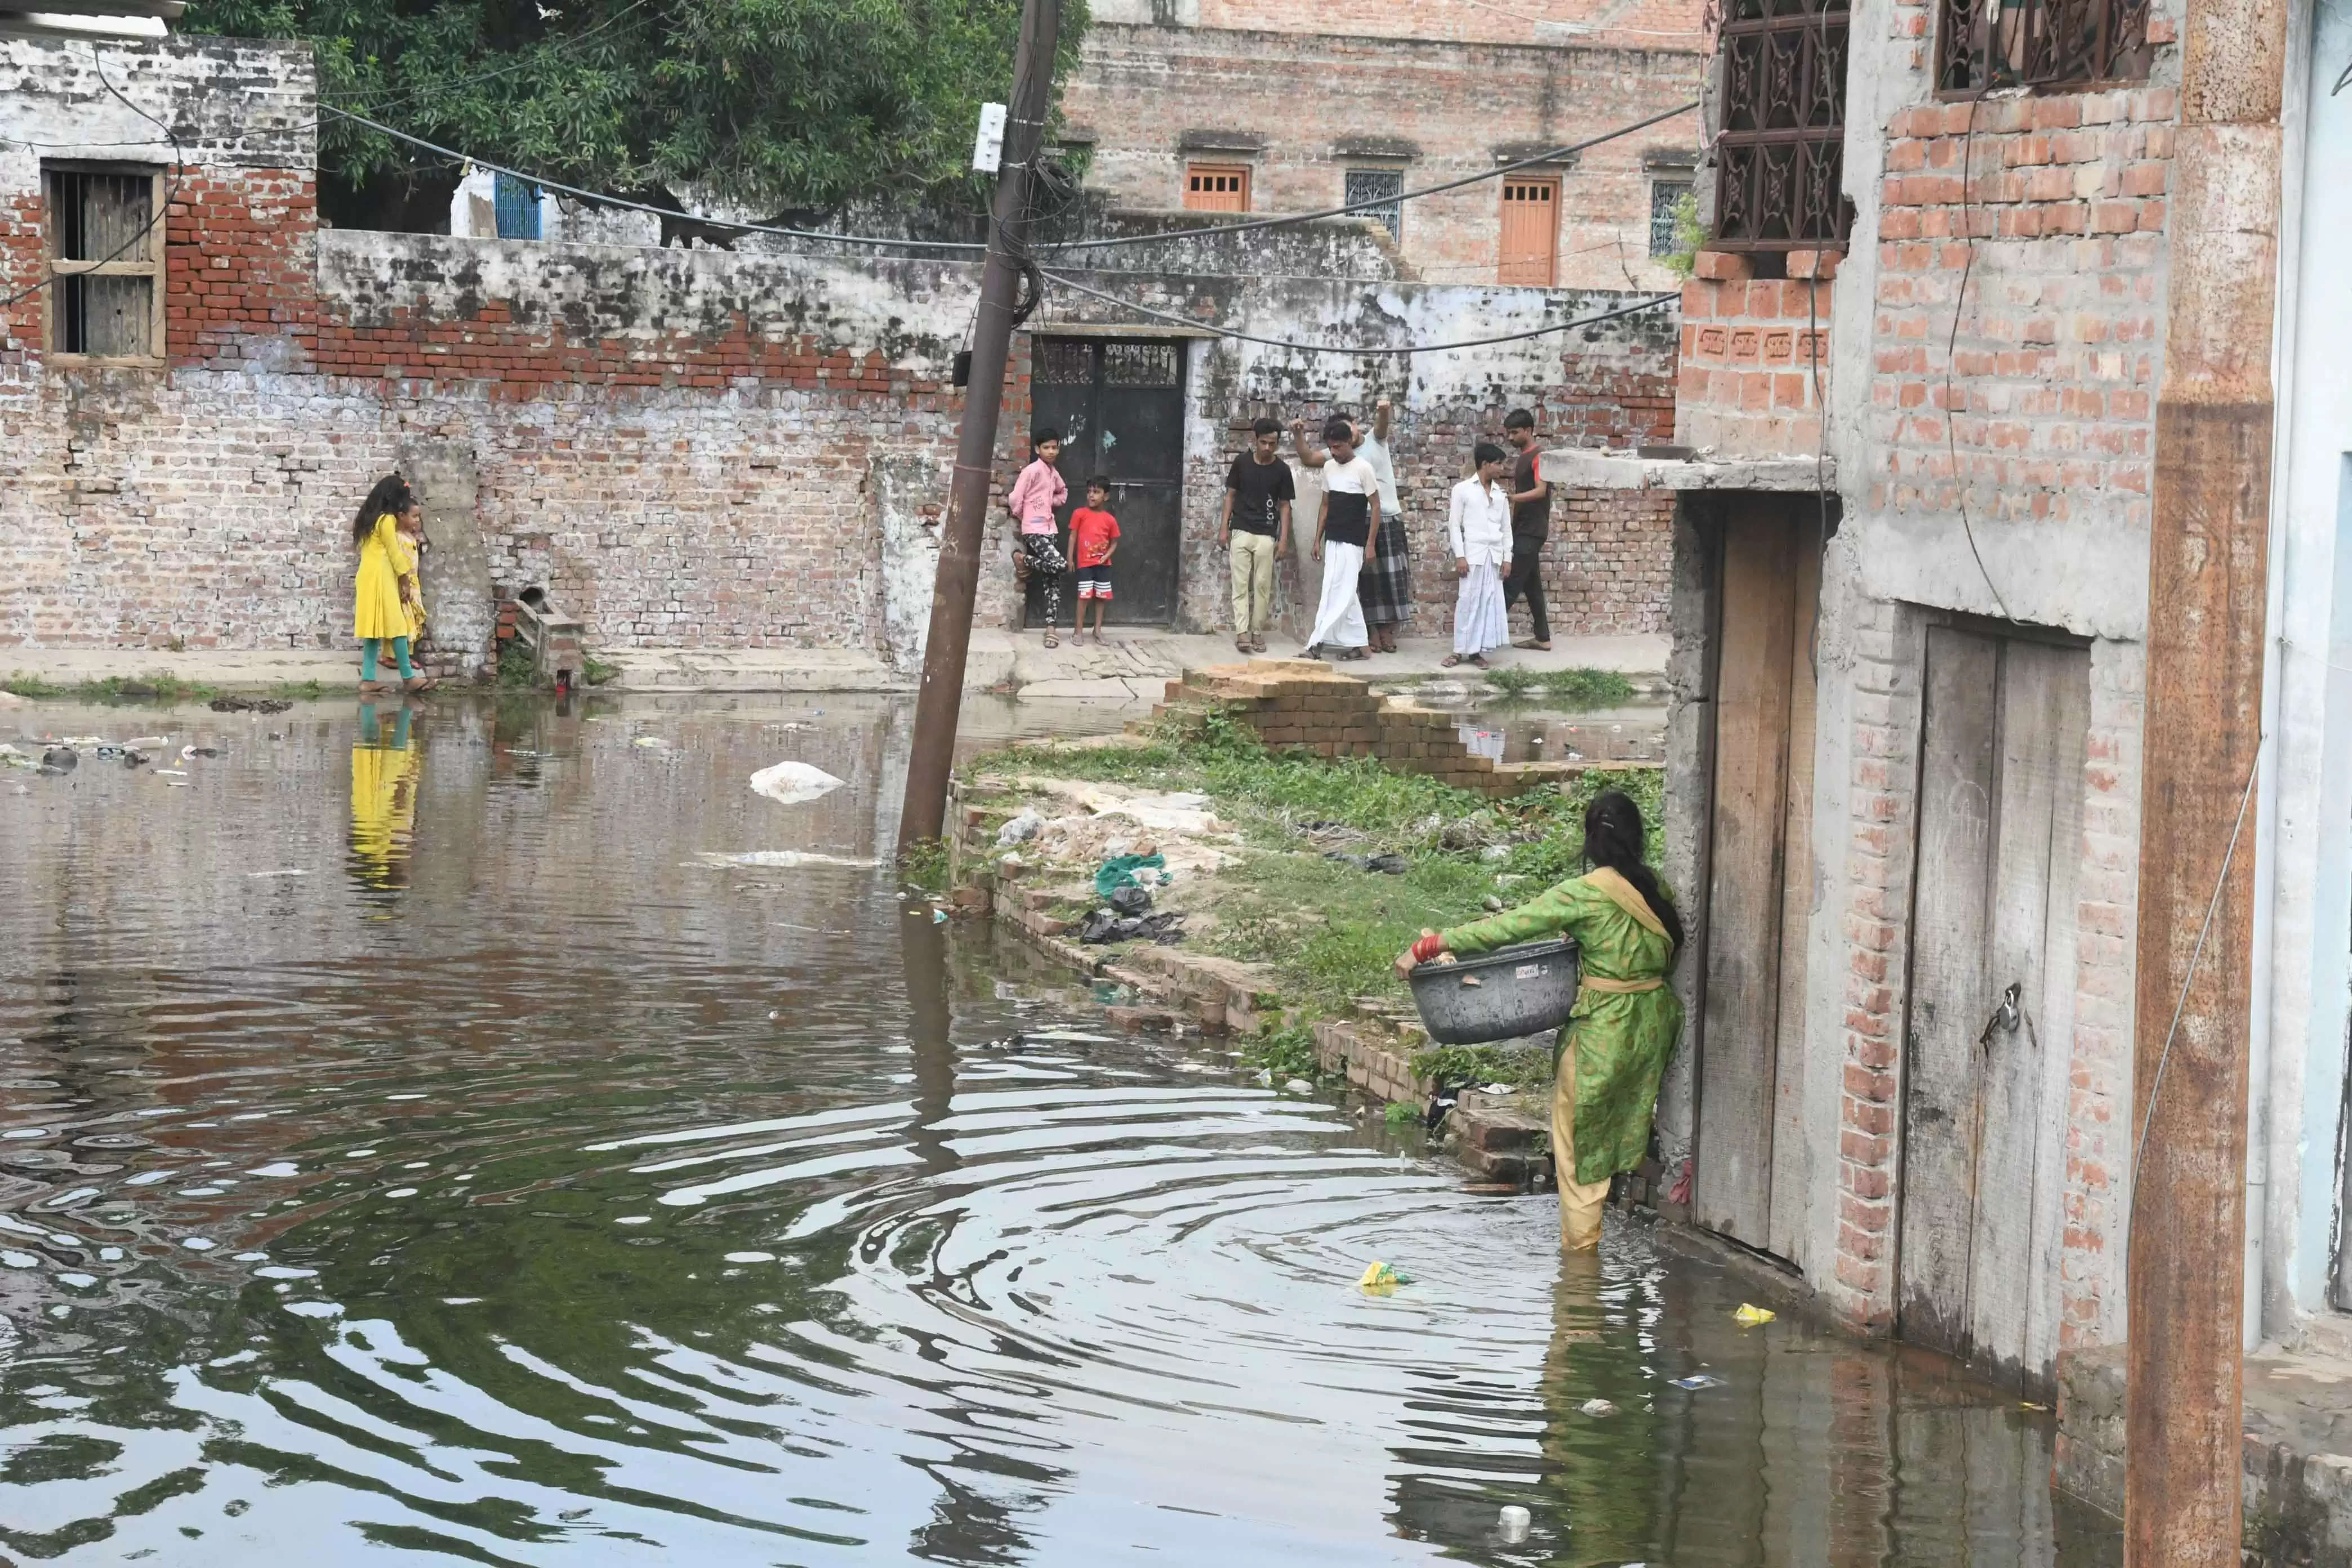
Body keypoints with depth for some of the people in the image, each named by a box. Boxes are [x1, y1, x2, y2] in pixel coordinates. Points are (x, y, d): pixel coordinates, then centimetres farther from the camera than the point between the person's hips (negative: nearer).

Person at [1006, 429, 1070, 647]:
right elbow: (1015, 499, -12)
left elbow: (1063, 492, 34)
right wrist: (1021, 519, 4)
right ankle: (1025, 561, 4)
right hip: (1034, 530, -8)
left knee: (1053, 580, 2)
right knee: (1060, 565, -23)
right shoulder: (1032, 471, -11)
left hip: (1050, 529, 8)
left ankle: (1051, 628, 1)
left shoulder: (1054, 474, 13)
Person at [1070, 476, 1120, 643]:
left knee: (1101, 596, 8)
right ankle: (1079, 631, 3)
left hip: (1103, 564, 3)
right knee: (1084, 596, -5)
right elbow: (1073, 537, -1)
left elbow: (1114, 542, 9)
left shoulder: (1110, 520, 0)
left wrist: (1107, 555, -9)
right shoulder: (1080, 514, -4)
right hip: (1085, 563, -3)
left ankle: (1098, 630, 18)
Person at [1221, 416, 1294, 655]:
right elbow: (1231, 495, 8)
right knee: (1241, 584, -5)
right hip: (1241, 532, 0)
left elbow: (1285, 505, 4)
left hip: (1266, 535, 0)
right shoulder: (1241, 463, 1)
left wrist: (1284, 538, -2)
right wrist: (1224, 527, 2)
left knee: (1263, 586, 3)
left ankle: (1257, 632, 12)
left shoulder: (1282, 470, -1)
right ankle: (1242, 632, -10)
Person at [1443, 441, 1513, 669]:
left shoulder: (1501, 494, 12)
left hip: (1494, 556, 4)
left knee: (1490, 602, 2)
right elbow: (1454, 525, -3)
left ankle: (1477, 650, 6)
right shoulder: (1463, 490, -1)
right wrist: (1459, 556, -10)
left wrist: (1507, 557, 7)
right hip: (1472, 554, -4)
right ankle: (1460, 650, 2)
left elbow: (1506, 528, 14)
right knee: (1467, 601, -3)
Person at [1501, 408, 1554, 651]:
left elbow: (1540, 491, -22)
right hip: (1522, 530, 10)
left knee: (1512, 582, -10)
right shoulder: (1522, 459, 16)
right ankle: (1543, 638, 13)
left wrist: (1511, 498, -33)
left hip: (1532, 531, -10)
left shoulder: (1538, 457, -12)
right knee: (1531, 584, 10)